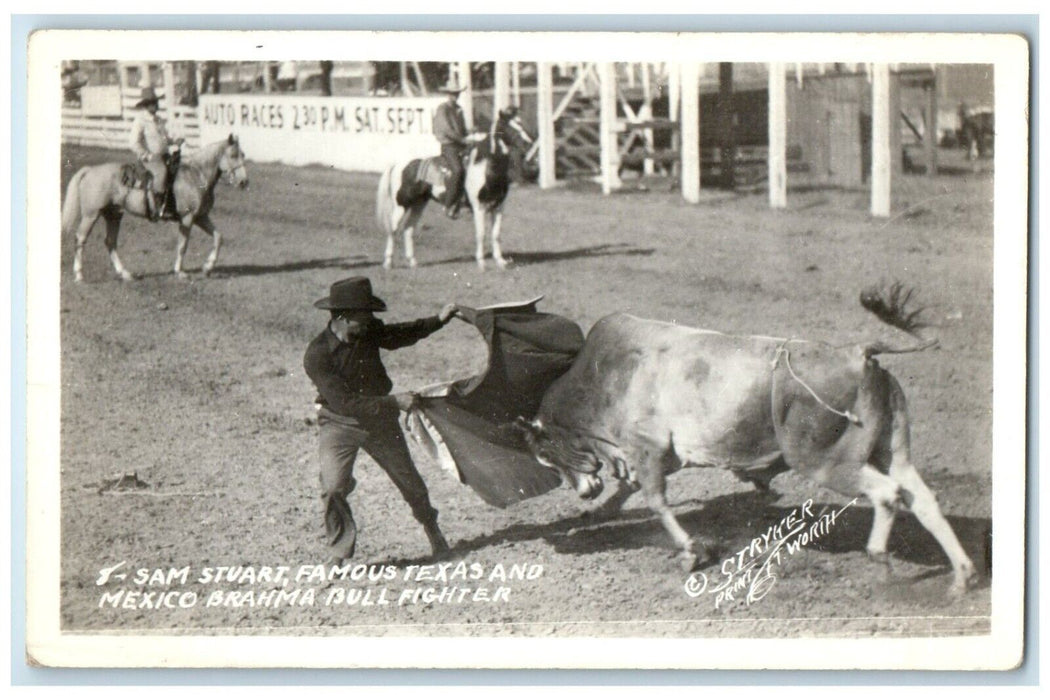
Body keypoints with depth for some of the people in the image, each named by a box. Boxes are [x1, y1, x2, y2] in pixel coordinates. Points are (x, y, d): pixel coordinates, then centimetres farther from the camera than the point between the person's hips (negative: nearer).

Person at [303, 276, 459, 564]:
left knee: (408, 478, 14)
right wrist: (393, 402, -29)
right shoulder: (316, 356, -26)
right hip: (339, 424, -4)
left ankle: (431, 527, 41)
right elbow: (343, 403, -28)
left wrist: (438, 320, -4)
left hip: (379, 419, 4)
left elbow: (402, 334, 9)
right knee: (333, 487, -20)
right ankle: (339, 551, 0)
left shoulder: (368, 332, -11)